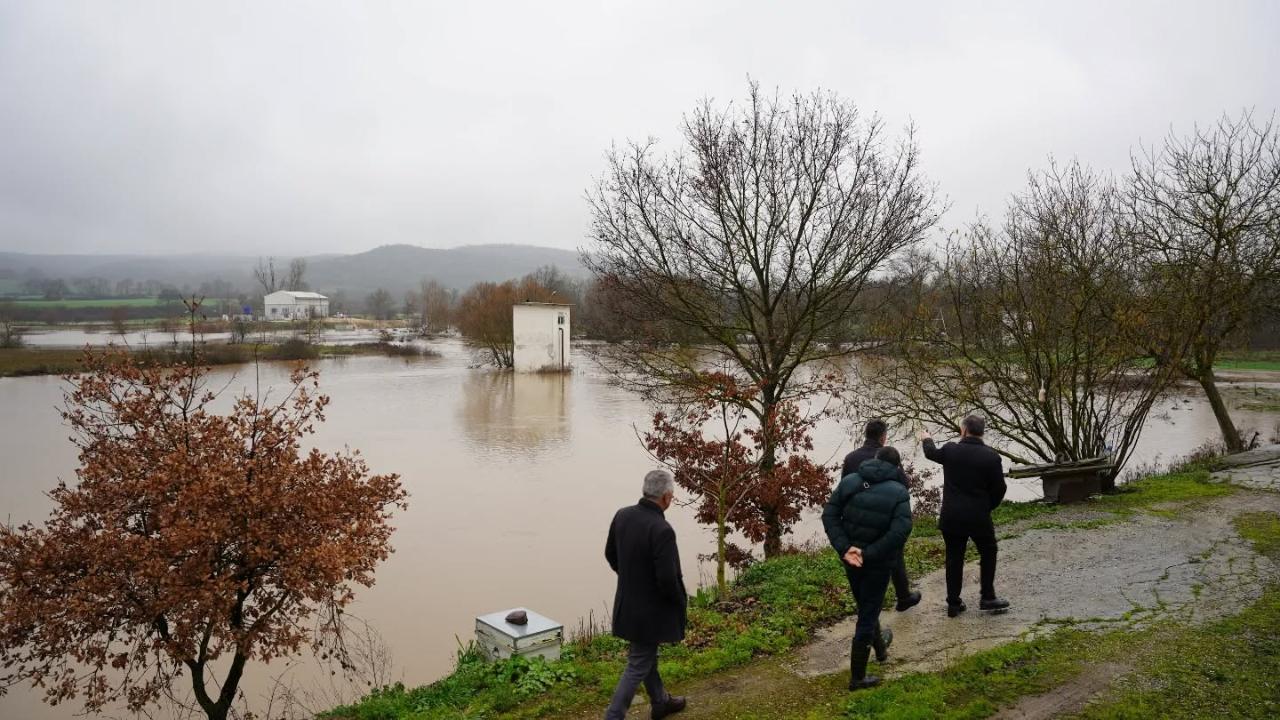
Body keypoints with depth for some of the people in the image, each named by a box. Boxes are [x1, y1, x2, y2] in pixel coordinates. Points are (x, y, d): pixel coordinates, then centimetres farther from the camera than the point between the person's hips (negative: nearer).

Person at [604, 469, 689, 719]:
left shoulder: (622, 515, -6)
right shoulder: (662, 530, -28)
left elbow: (610, 554, 8)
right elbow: (667, 579, -26)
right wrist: (682, 601, -6)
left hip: (627, 602, 8)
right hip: (650, 609, -8)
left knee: (647, 655, 26)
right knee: (638, 666, 7)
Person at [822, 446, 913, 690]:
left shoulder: (849, 481, -3)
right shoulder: (899, 492, -12)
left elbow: (829, 514, -10)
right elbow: (900, 531, -24)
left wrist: (844, 548, -15)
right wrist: (869, 554, -21)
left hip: (850, 558, 4)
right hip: (878, 563, -4)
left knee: (865, 605, 26)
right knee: (868, 616, 6)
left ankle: (880, 647, 51)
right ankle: (857, 677, 13)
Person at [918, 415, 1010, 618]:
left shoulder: (950, 450, -5)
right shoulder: (991, 456, -11)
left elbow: (932, 453, 18)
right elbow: (999, 488, -5)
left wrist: (926, 440, 41)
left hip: (951, 517, 2)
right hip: (978, 517, -2)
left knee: (954, 559, 11)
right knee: (988, 553, 20)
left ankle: (953, 603, 16)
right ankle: (987, 597, 23)